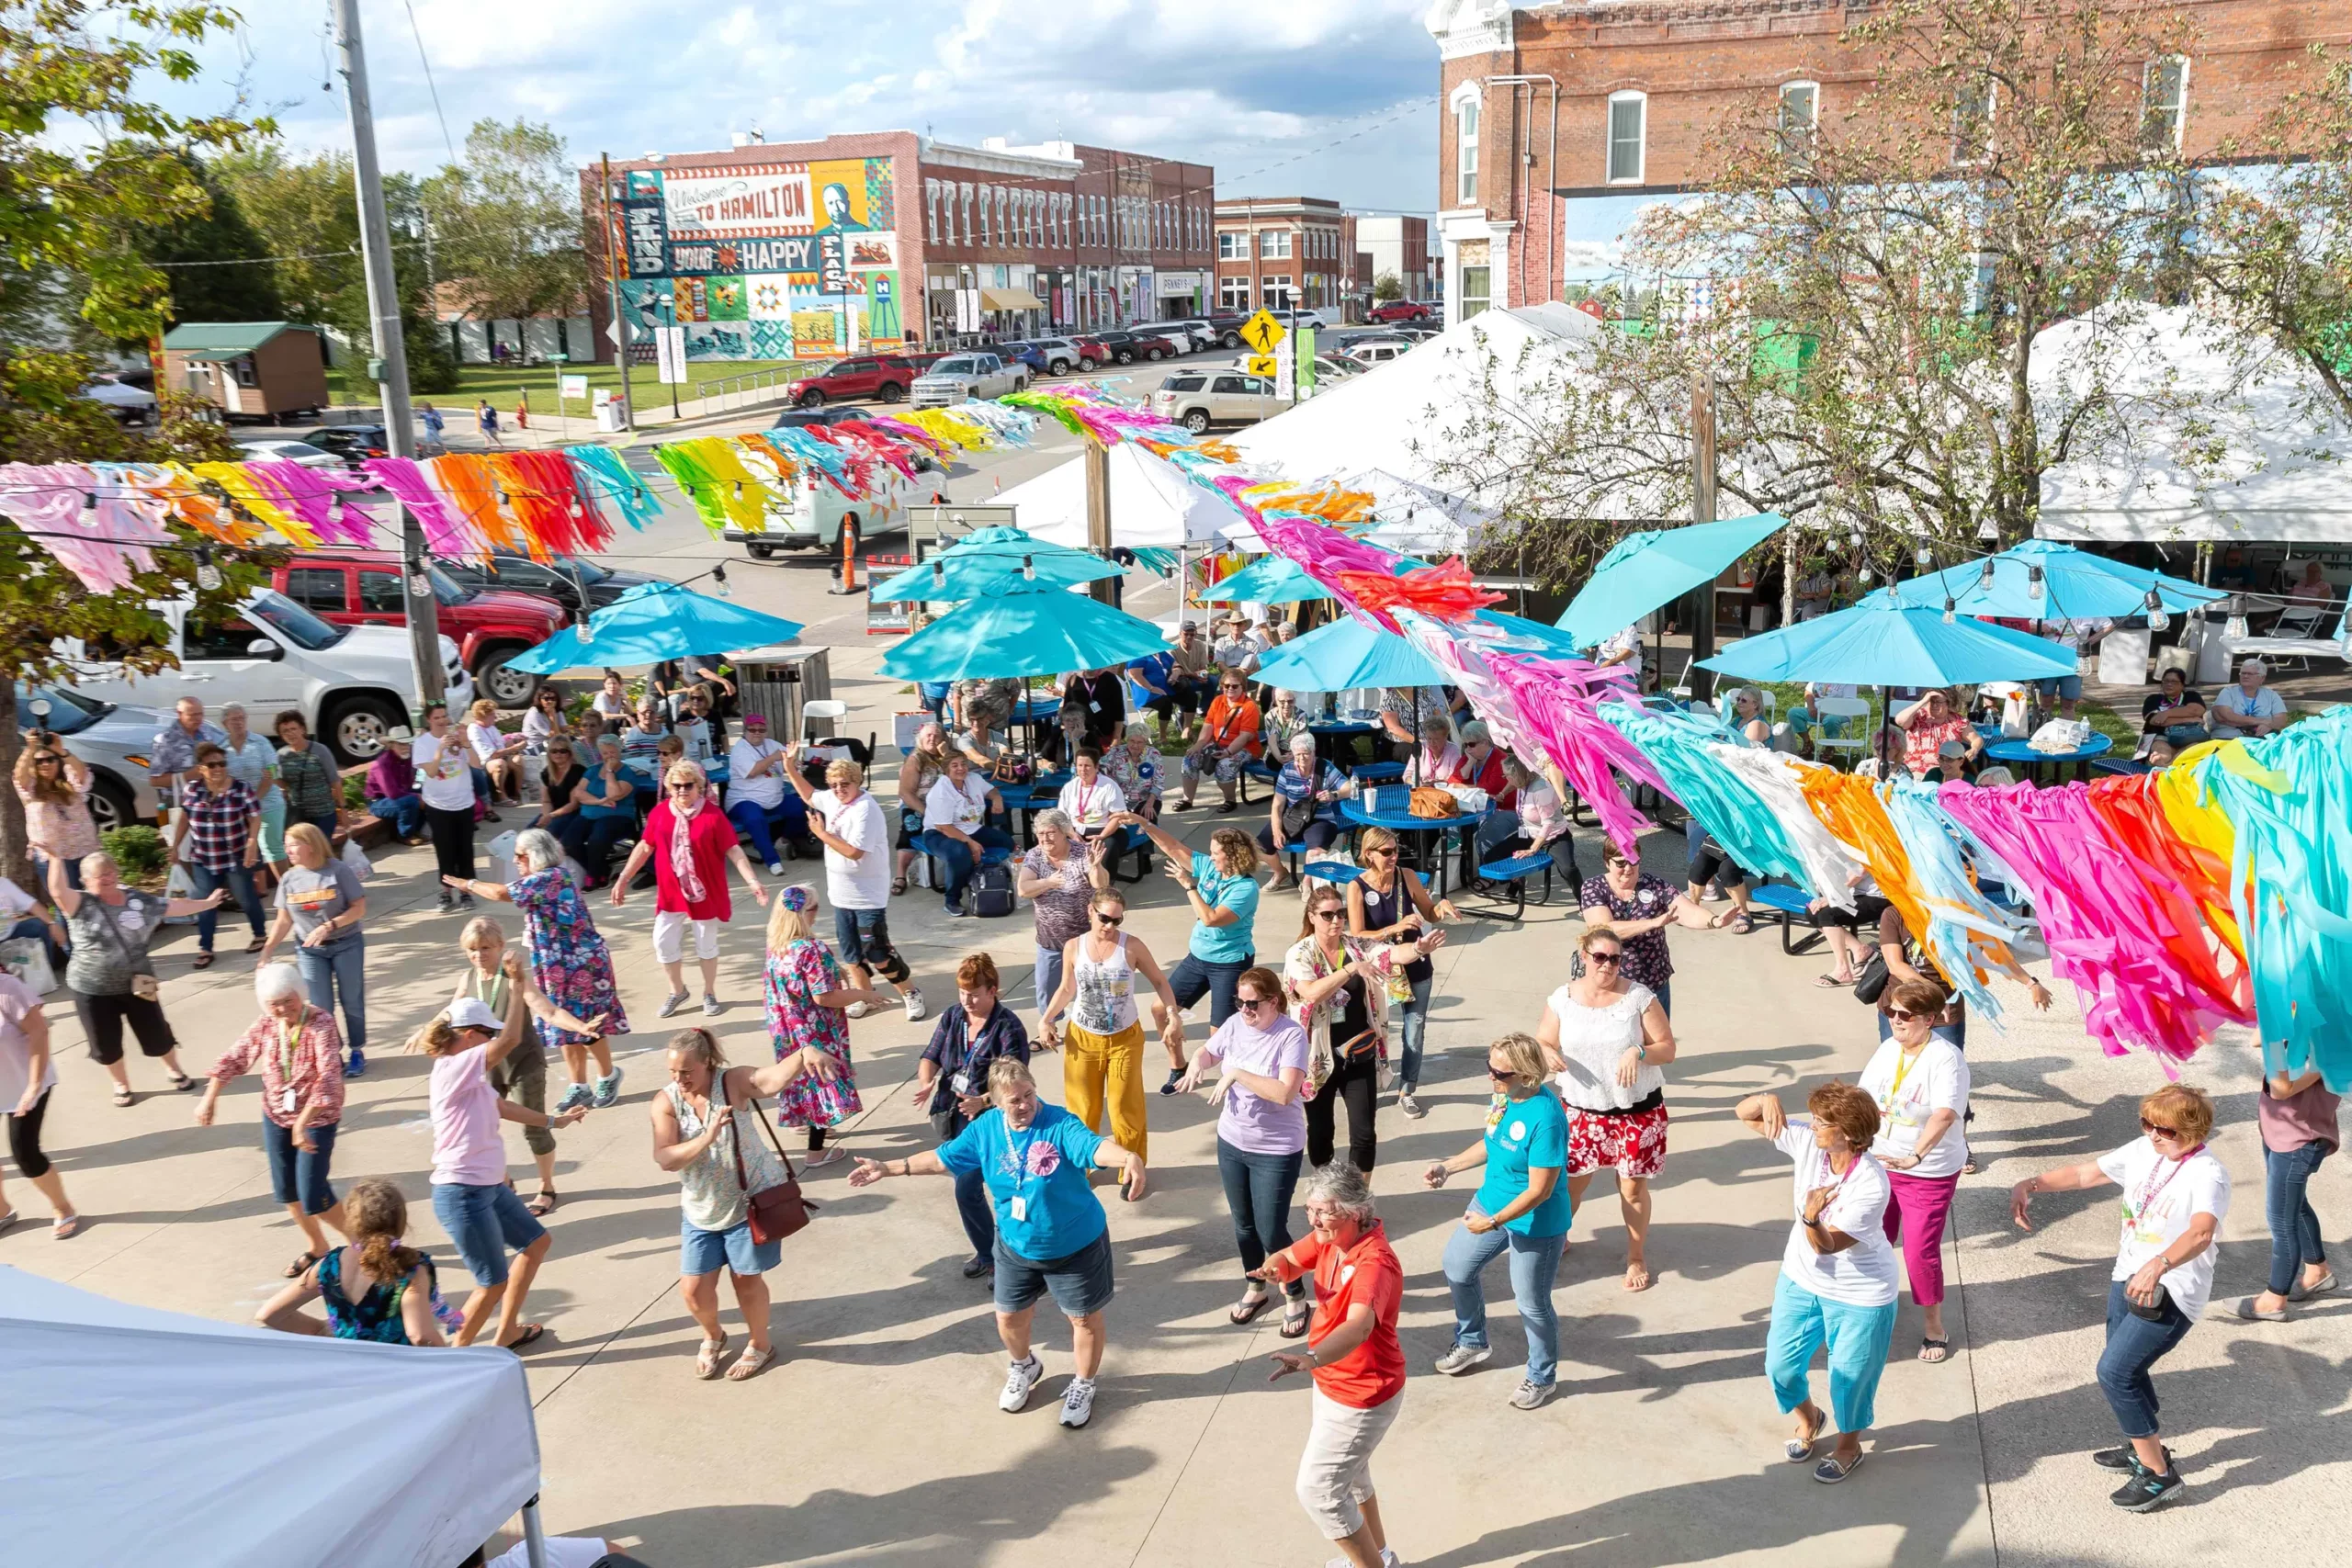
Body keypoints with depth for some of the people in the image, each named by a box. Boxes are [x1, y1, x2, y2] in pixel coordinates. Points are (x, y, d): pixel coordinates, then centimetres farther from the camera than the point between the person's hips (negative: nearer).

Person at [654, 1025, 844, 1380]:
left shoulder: (734, 1082, -19)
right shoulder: (665, 1102, -12)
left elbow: (778, 1077, -39)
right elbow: (665, 1159, -22)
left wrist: (804, 1054, -59)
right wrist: (706, 1138, -37)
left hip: (750, 1200, -3)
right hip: (700, 1210, 3)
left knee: (746, 1279, 9)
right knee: (692, 1288, 8)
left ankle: (760, 1345, 36)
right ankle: (713, 1337, 41)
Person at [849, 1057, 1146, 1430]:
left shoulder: (1060, 1125, -28)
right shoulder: (985, 1129, -11)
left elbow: (1094, 1147, -47)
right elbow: (943, 1159, 3)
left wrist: (1129, 1157, -69)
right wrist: (888, 1167, 2)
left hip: (1076, 1246, -4)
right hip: (1016, 1247, 5)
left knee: (1084, 1317, 13)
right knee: (1009, 1317, 20)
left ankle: (1083, 1386, 41)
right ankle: (1024, 1368, 53)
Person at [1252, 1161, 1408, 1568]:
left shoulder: (1374, 1262, -36)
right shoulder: (1331, 1236, -10)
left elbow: (1359, 1326, -51)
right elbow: (1290, 1259, -4)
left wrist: (1311, 1359, -68)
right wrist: (1276, 1267, -30)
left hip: (1362, 1397, -9)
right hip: (1334, 1383, 9)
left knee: (1317, 1490, 1)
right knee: (1346, 1471, 28)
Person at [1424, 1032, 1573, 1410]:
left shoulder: (1546, 1119, -33)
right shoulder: (1505, 1095, -8)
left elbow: (1539, 1191, -28)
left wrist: (1492, 1222, -24)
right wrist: (1449, 1166, 7)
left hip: (1535, 1225, -9)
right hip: (1491, 1201, 9)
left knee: (1532, 1305, 9)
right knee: (1457, 1266, 22)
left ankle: (1542, 1379, 35)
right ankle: (1472, 1343, 45)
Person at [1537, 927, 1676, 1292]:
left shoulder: (1640, 997, -9)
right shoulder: (1562, 999, -4)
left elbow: (1667, 1048, -6)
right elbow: (1541, 1042, 4)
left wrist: (1639, 1052, -26)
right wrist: (1548, 1053, -19)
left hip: (1636, 1111, -1)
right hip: (1579, 1109, 2)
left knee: (1633, 1188, 8)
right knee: (1570, 1180, 11)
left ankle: (1636, 1258, 29)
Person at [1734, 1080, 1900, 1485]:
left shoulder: (1871, 1185, -32)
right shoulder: (1807, 1141, -18)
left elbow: (1827, 1246, -29)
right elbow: (1744, 1114, -10)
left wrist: (1811, 1218, -50)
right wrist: (1768, 1101, -32)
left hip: (1860, 1297, -5)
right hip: (1801, 1280, 5)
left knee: (1849, 1381, 13)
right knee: (1780, 1366, 15)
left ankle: (1849, 1446, 44)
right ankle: (1808, 1419, 48)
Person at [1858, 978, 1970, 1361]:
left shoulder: (1946, 1058, -22)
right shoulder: (1888, 1049, -1)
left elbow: (1945, 1113, -35)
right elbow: (1865, 1096, 7)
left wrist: (1914, 1156, -46)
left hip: (1930, 1172, -6)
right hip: (1883, 1164, 6)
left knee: (1921, 1251, -1)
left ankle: (1933, 1326, 22)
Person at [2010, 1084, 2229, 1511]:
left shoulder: (2208, 1175, -23)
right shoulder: (2143, 1150, -1)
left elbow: (2201, 1233, -40)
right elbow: (2085, 1174, 6)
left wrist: (2159, 1265, -56)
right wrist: (2030, 1184, -9)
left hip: (2169, 1294, -8)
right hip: (2128, 1279, 8)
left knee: (2114, 1373, -12)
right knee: (2127, 1371, 22)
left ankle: (2159, 1475, 4)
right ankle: (2145, 1449, 45)